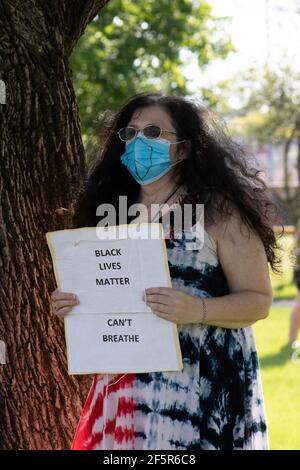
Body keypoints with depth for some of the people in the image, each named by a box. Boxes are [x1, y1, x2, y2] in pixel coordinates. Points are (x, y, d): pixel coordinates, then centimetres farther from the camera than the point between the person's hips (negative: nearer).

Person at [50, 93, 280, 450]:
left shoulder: (216, 208, -6)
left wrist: (197, 310, -24)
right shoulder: (116, 214, 11)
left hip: (203, 384, -5)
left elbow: (259, 299, -7)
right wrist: (74, 304, 0)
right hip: (128, 383, 5)